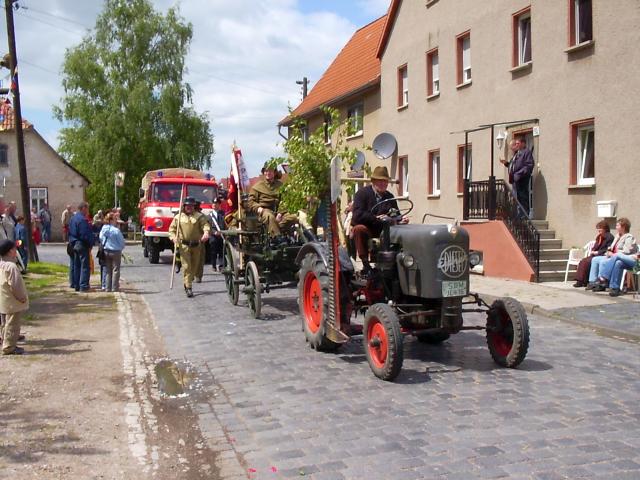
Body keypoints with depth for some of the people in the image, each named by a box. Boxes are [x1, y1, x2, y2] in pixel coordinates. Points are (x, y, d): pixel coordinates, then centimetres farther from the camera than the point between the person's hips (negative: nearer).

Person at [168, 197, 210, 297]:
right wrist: (173, 237, -9)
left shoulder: (199, 216, 4)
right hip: (184, 245, -1)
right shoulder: (178, 217, 8)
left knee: (194, 266, 10)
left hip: (196, 245, 1)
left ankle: (188, 283, 29)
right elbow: (172, 228, 11)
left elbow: (205, 225, -10)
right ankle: (188, 287, -12)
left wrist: (206, 233, -32)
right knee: (186, 266, -10)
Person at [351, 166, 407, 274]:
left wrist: (401, 219, -8)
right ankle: (365, 263, -30)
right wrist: (376, 218, -24)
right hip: (365, 227, -4)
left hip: (384, 230, 4)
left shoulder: (390, 197, 15)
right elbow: (357, 215, -18)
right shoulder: (362, 193, -4)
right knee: (359, 228, -38)